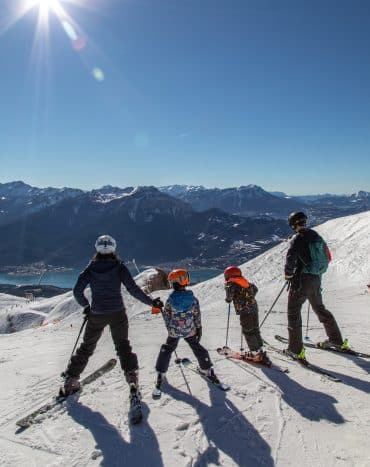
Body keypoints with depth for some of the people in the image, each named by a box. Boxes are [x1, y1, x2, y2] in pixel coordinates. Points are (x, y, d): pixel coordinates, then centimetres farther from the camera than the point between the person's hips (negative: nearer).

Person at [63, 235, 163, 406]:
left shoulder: (91, 268, -2)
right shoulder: (119, 267, -7)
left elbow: (77, 291, -4)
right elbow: (133, 289, -12)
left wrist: (85, 306, 13)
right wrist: (151, 302, -3)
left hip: (96, 314, 1)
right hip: (117, 313, -1)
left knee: (86, 347, 19)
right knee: (123, 346, 14)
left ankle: (71, 381, 26)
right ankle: (132, 378, 2)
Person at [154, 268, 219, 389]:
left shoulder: (170, 300, -17)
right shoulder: (193, 298, -13)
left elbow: (166, 316, -6)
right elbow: (197, 316, -6)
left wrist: (169, 328, 10)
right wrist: (199, 329, 6)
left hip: (174, 331, -1)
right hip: (190, 331, 1)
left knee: (167, 350, 18)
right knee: (197, 348, 20)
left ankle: (160, 374, 21)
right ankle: (207, 370, 30)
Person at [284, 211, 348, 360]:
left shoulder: (297, 238, -13)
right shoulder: (316, 236, 10)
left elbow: (291, 258, -24)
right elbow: (327, 257, 17)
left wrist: (288, 273, -8)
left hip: (301, 280, -7)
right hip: (316, 279, 7)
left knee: (293, 312, 0)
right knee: (320, 309, 24)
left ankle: (296, 349, -1)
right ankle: (336, 340, 34)